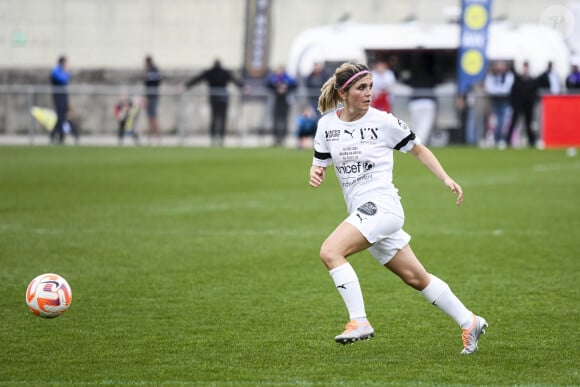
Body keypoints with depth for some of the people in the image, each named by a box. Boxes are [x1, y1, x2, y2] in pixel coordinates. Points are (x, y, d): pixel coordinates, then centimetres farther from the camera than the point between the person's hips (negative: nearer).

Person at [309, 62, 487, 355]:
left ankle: (359, 322, -21)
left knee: (330, 252, -24)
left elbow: (418, 150, 8)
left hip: (381, 206, -5)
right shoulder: (327, 124, 6)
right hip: (362, 213, 5)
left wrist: (446, 179, 0)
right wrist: (316, 173, -8)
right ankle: (469, 323, 23)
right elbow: (319, 164, 16)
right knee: (416, 278, 10)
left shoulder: (383, 122, -5)